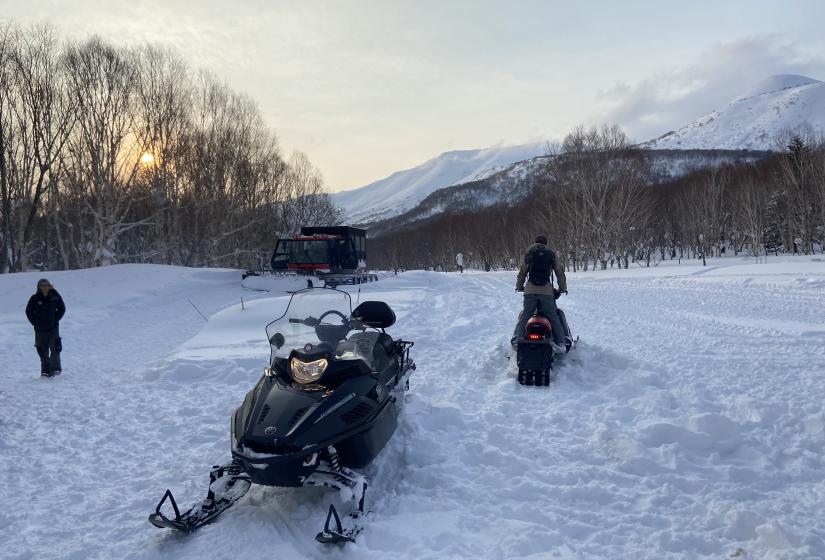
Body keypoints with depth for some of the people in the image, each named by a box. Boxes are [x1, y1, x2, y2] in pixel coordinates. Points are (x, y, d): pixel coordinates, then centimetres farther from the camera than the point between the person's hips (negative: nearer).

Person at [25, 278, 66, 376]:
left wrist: (55, 319, 1)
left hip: (53, 328, -1)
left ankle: (55, 369, -5)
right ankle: (45, 371, 15)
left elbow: (62, 309, 9)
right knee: (43, 351, 7)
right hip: (40, 330, 1)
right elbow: (29, 312, 8)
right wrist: (35, 323, -1)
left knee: (55, 348, -10)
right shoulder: (35, 298, -4)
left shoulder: (55, 296, -3)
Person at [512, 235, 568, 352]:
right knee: (553, 318, 6)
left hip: (530, 291, 0)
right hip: (547, 291, 0)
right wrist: (562, 289, 26)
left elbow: (522, 272, 14)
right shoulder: (551, 255, 11)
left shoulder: (529, 253, 11)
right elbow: (560, 273, 15)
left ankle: (517, 340, -7)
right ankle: (560, 343, -2)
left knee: (524, 317, 5)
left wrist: (519, 287, 27)